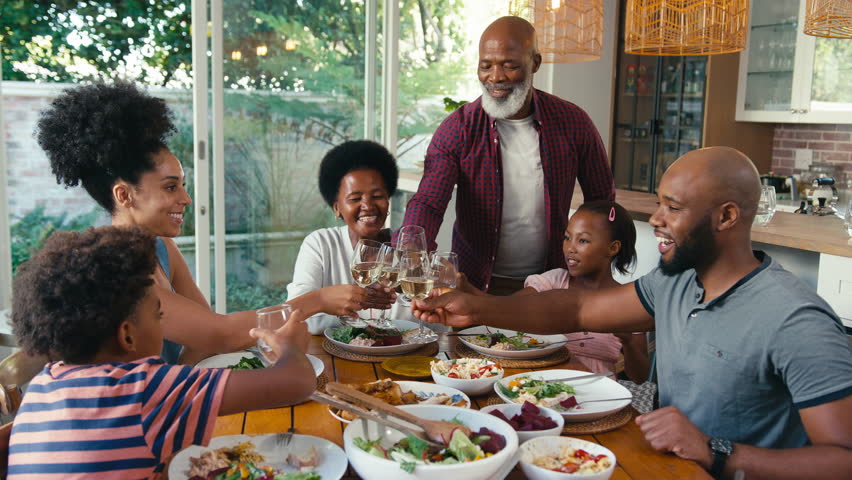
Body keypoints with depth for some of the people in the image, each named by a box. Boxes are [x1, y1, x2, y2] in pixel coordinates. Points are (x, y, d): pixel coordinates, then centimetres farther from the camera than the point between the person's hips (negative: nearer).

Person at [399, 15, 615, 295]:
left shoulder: (573, 123, -5)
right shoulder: (457, 129, -9)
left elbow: (602, 200, 5)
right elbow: (427, 203, -18)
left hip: (549, 283, 1)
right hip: (474, 283, 0)